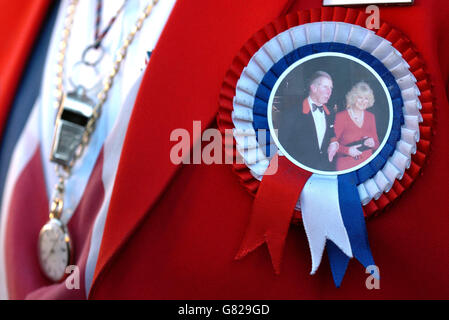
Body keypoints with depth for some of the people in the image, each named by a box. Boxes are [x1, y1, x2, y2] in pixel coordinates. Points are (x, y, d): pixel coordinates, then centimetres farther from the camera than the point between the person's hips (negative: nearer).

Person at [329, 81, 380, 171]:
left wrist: (373, 144, -5)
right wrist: (347, 150, -17)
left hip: (367, 164, 4)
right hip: (346, 166, -3)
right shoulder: (341, 117, -4)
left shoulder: (370, 117, 10)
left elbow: (377, 144, 16)